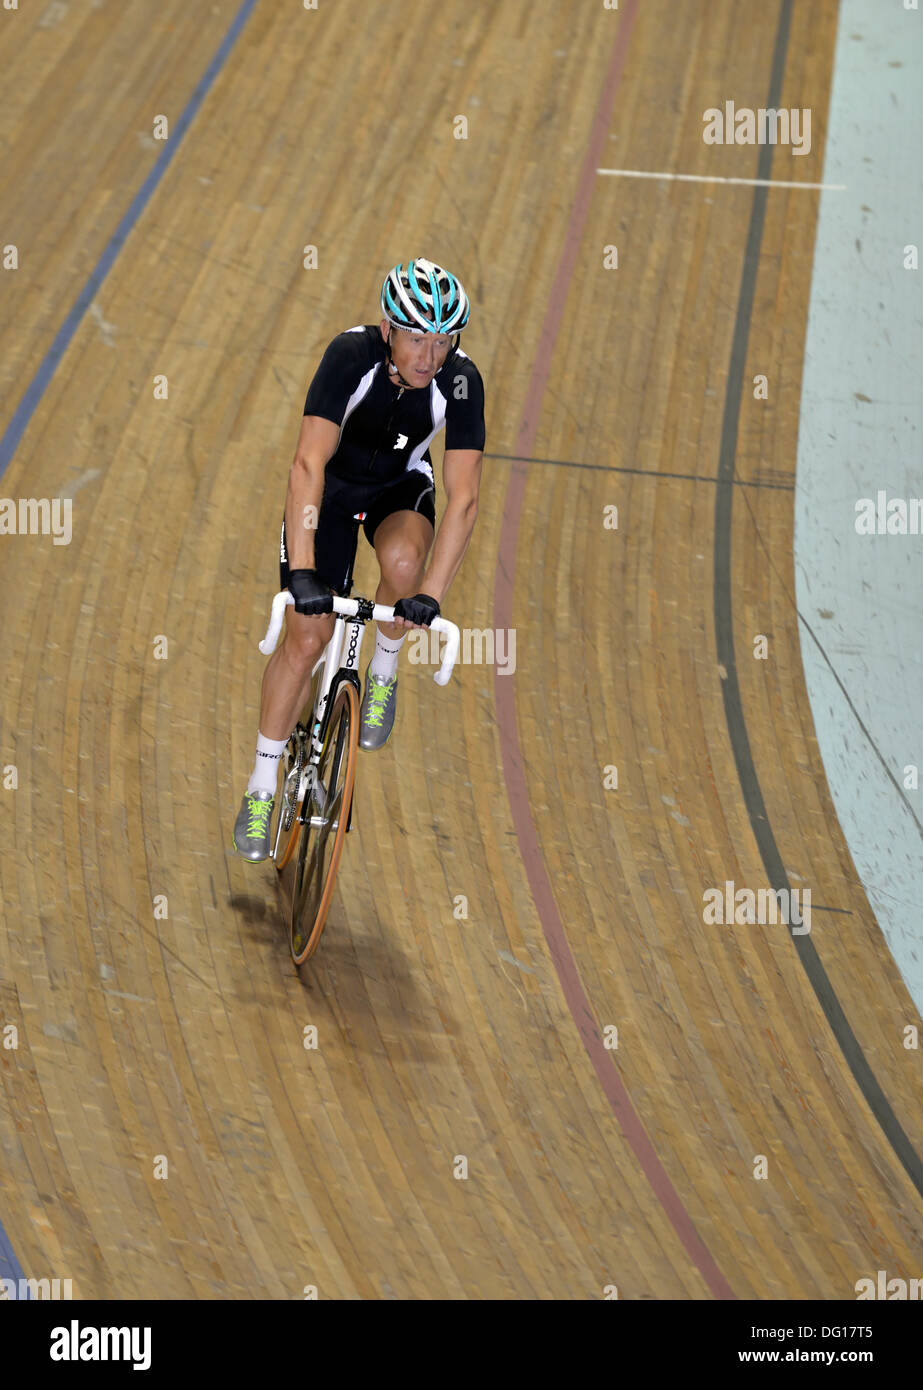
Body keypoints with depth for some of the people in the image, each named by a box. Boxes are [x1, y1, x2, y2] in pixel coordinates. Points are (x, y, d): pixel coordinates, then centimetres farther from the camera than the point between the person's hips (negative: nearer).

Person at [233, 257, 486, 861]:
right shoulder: (352, 354, -32)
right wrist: (301, 571, -47)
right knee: (306, 639, -8)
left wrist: (431, 594, -39)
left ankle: (384, 673, -2)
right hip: (332, 487, -1)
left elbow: (463, 499, -30)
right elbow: (309, 464, -38)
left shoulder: (460, 380, -27)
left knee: (403, 560, -33)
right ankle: (262, 787, 9)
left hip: (401, 485, 1)